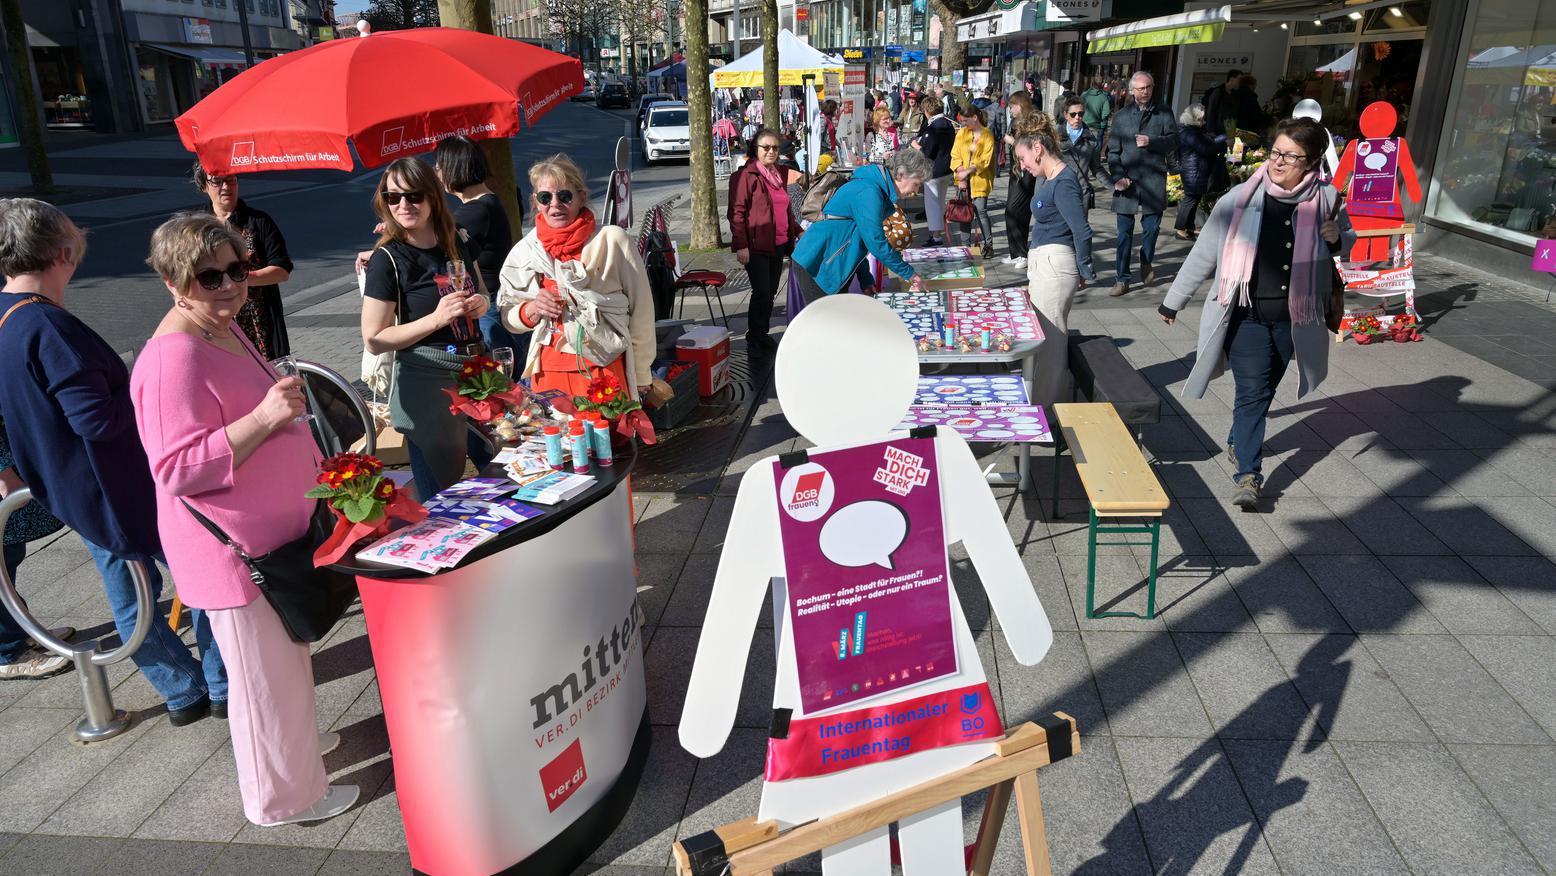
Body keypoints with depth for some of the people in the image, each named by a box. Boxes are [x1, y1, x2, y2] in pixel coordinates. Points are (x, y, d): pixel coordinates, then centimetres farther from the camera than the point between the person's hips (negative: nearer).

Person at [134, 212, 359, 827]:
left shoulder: (224, 329, 5)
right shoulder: (173, 359, -26)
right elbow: (179, 470, -31)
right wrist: (264, 418, -37)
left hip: (273, 527, 10)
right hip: (232, 546, -10)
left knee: (288, 650, 26)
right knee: (264, 670, 6)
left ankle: (295, 737, 48)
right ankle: (285, 795, 24)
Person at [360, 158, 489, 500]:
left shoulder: (457, 242, 5)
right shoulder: (387, 259, -12)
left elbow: (481, 289, 23)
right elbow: (374, 340, -13)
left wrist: (480, 302, -1)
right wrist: (436, 319, -22)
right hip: (427, 381, -6)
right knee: (441, 495, 3)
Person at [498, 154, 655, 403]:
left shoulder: (613, 240, -4)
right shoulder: (525, 250, 8)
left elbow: (641, 309, 0)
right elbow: (508, 315, 16)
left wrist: (641, 374, 3)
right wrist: (532, 309, -6)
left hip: (607, 369, -3)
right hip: (549, 371, 4)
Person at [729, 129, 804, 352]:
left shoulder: (781, 174, 15)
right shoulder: (746, 175, -8)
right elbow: (736, 212, -12)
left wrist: (797, 231, 18)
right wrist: (740, 245, -18)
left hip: (778, 244, 7)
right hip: (756, 246, -7)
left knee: (771, 292, 11)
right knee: (762, 292, -10)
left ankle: (763, 335, 23)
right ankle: (754, 340, 3)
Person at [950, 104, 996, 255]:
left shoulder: (987, 136, -6)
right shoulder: (961, 133, 5)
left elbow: (985, 161, -10)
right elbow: (955, 155, 1)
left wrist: (967, 172, -18)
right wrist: (961, 175, -12)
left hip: (979, 180, -4)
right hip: (963, 180, 4)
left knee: (981, 210, -10)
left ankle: (988, 245, 0)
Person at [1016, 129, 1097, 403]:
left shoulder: (1063, 183, -18)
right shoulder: (1047, 179, 11)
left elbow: (1082, 232, -21)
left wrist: (1085, 271, -9)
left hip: (1055, 265, -9)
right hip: (1042, 264, 9)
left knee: (1048, 339, -1)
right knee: (1047, 338, 16)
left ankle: (1046, 409, 10)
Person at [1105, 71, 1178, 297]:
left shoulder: (1163, 114, 8)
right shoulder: (1121, 116, 9)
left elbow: (1173, 141, 1)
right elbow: (1113, 151, 6)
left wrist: (1151, 141, -16)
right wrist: (1118, 177, -8)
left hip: (1153, 182, 0)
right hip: (1127, 181, 0)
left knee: (1151, 227, 5)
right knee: (1124, 232, 0)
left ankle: (1146, 262, 33)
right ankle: (1122, 279, 5)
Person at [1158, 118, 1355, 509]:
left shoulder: (1325, 200, -3)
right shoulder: (1241, 199, -8)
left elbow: (1348, 239, 17)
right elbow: (1204, 254, -2)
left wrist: (1338, 239, -9)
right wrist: (1173, 301, 2)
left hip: (1291, 318, 3)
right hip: (1246, 315, -2)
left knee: (1263, 390, 17)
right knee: (1253, 392, -7)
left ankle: (1238, 441, 40)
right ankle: (1248, 474, -3)